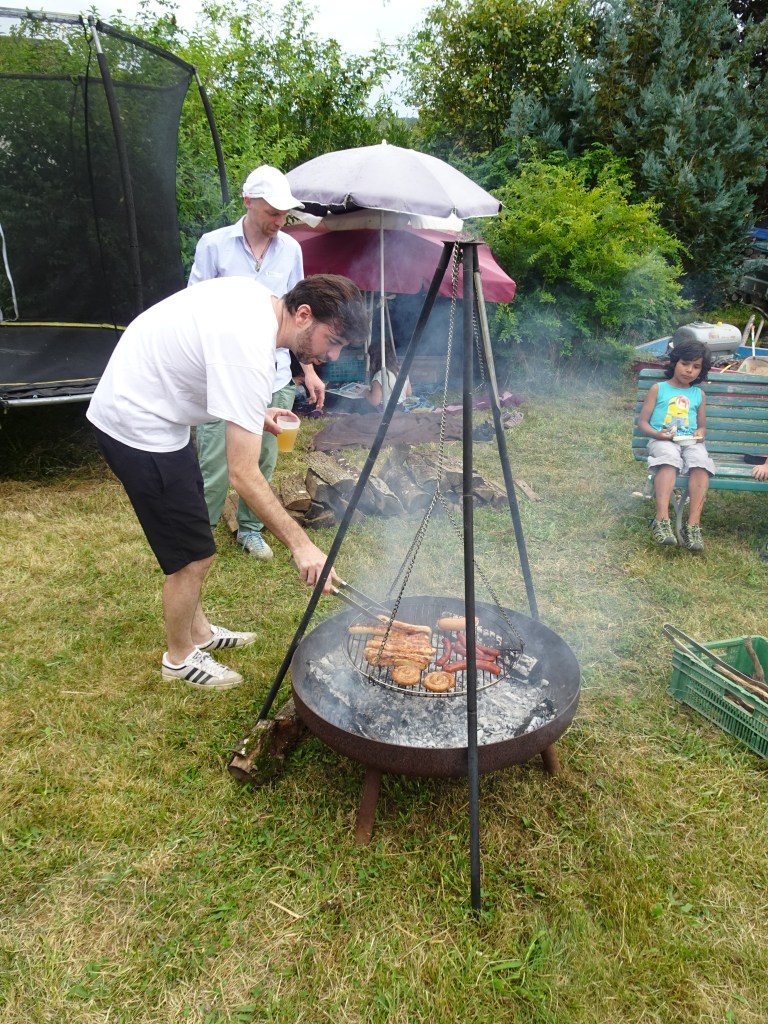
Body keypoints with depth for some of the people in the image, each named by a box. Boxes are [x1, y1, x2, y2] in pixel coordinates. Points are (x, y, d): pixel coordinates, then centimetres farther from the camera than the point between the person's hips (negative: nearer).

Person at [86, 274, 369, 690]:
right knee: (194, 555, -1)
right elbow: (244, 475, -29)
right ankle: (180, 657, 22)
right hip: (139, 429, -10)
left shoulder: (255, 296, -1)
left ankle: (198, 631, 37)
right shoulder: (251, 353, -29)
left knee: (190, 545, 20)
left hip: (134, 404, 10)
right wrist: (300, 544, -26)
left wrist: (252, 412, 9)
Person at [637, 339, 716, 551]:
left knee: (701, 461, -33)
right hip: (662, 440, -3)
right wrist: (657, 434, -13)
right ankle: (662, 520, -48)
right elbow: (642, 422, 8)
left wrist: (700, 434, 0)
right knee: (669, 458, -39)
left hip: (690, 442, 3)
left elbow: (702, 426, 25)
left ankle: (693, 524, -40)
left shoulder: (699, 394, 22)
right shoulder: (658, 389, 13)